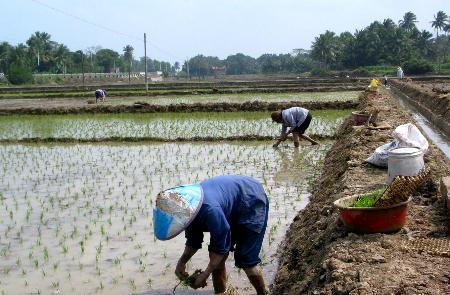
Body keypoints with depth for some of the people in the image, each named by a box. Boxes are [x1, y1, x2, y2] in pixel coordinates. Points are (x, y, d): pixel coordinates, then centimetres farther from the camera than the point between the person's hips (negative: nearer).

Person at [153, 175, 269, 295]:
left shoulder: (209, 210, -40)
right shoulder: (187, 209, -13)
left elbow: (222, 245, -28)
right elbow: (194, 240, 2)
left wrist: (205, 274, -21)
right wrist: (182, 262, -11)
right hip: (232, 210, 8)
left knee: (245, 260, -9)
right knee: (216, 257, 4)